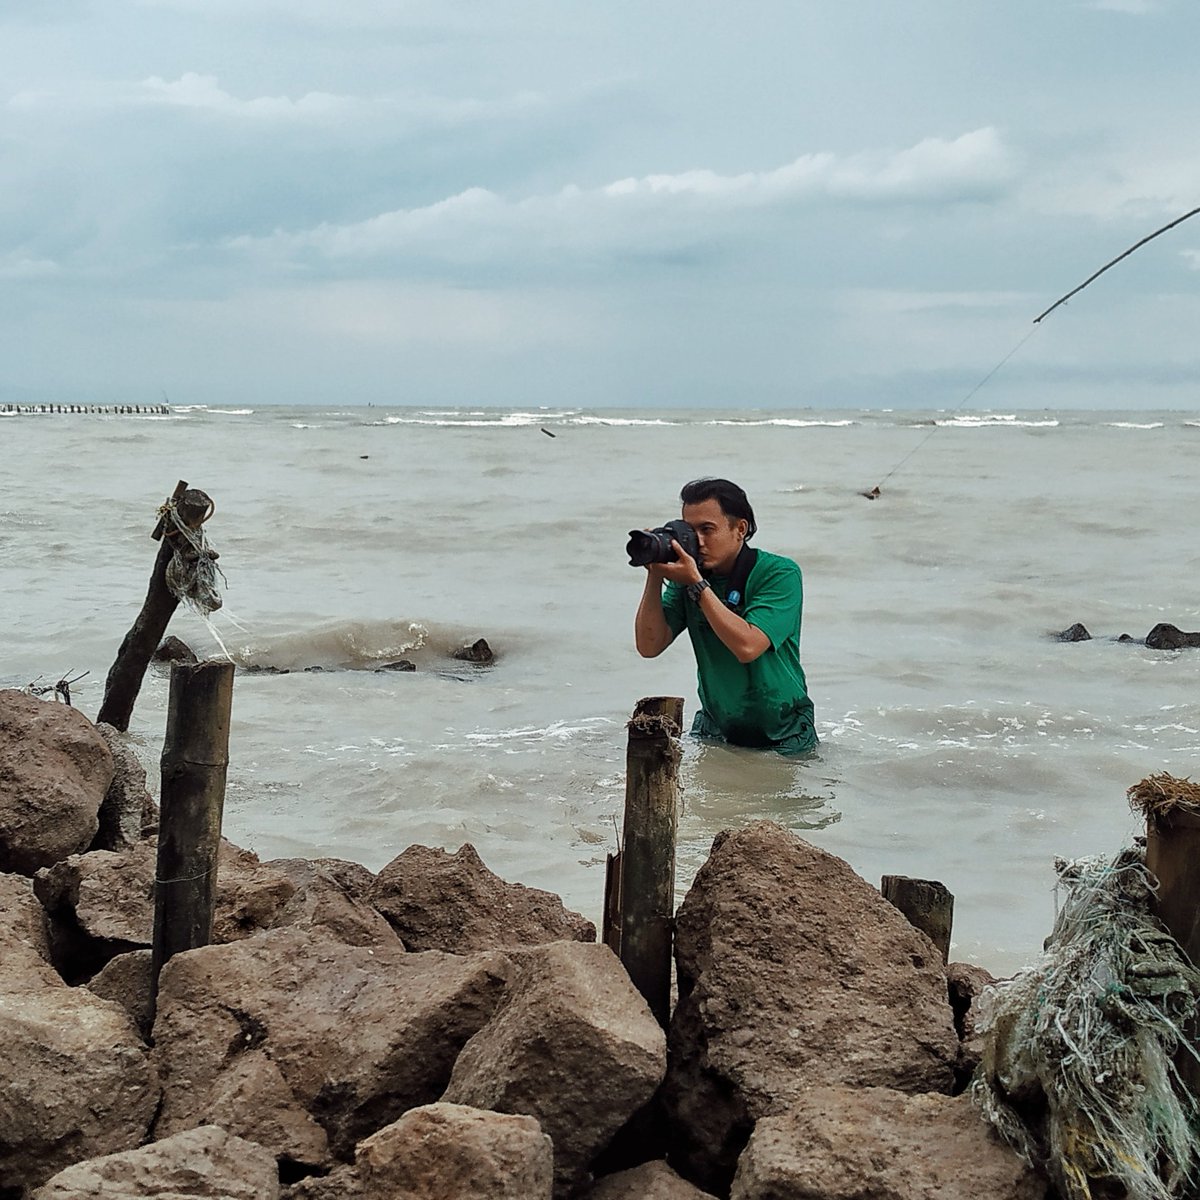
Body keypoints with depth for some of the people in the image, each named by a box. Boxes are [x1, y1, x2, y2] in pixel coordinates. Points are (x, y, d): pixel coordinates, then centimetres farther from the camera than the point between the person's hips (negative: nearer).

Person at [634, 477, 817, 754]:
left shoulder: (780, 574, -15)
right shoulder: (687, 572, -2)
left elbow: (747, 647, -29)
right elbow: (649, 646, -9)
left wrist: (697, 584, -27)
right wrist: (655, 577, -18)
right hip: (716, 726, 3)